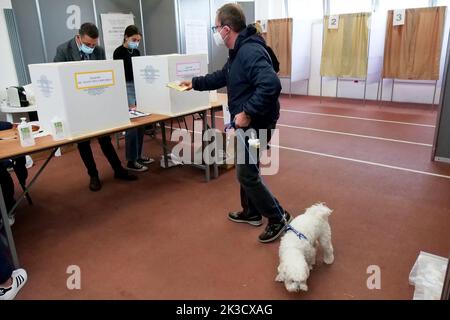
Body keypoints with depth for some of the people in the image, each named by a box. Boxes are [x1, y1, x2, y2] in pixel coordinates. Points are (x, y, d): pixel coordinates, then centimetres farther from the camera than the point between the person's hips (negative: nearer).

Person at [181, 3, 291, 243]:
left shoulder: (250, 52, -24)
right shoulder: (238, 52, 11)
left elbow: (271, 85, -37)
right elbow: (222, 77, 28)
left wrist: (248, 113, -31)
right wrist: (195, 83, 30)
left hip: (256, 124, -11)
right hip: (247, 123, 11)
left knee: (247, 175, -3)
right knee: (246, 170, 20)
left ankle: (278, 218, 13)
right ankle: (251, 213, 36)